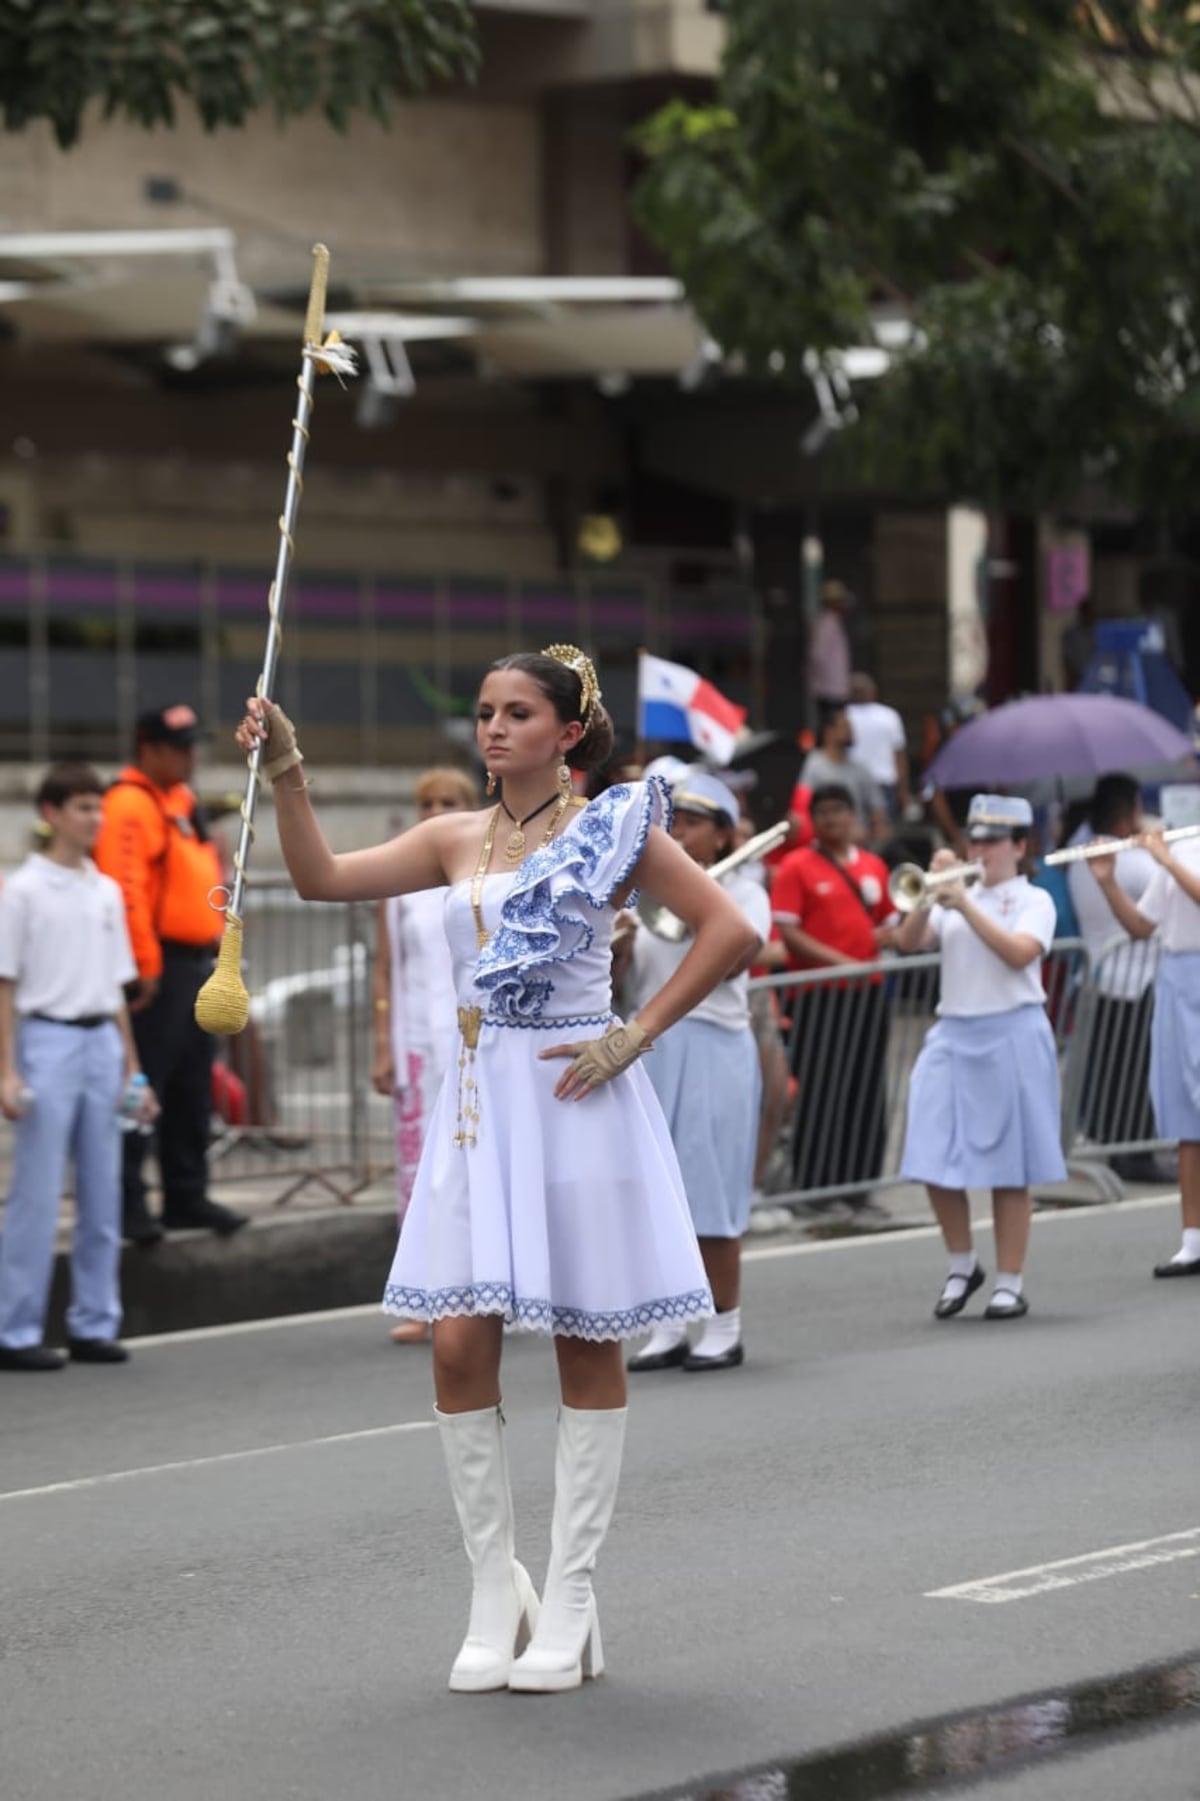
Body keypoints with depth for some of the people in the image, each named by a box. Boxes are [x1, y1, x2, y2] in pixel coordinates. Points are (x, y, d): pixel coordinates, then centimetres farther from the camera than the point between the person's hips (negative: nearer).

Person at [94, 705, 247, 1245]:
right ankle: (127, 1199, -4)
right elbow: (125, 889, -21)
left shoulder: (180, 799, 18)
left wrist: (212, 949, 20)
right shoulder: (130, 804, -13)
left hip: (195, 962, 10)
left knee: (192, 1091, 13)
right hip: (158, 967, -10)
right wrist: (145, 966, -24)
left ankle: (187, 1196, 20)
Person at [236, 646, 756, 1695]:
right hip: (481, 1101, 4)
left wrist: (636, 1036, -9)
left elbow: (729, 929, -6)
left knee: (588, 1350, 3)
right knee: (459, 1344, -3)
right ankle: (495, 1590, 10)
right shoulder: (458, 840, 11)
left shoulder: (612, 829, -2)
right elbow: (323, 879, 5)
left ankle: (570, 1601, 10)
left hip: (574, 1099, -4)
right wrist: (286, 775, -7)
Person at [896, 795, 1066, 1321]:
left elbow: (1018, 952, -17)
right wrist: (930, 892, -12)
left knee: (1008, 1169, 0)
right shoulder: (954, 897, 13)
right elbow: (908, 941, 0)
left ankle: (1010, 1284, 7)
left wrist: (965, 905, -17)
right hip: (953, 1036, 4)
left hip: (1011, 1036, -4)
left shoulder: (1033, 900, 1)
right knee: (937, 1162, -2)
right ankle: (962, 1266, 18)